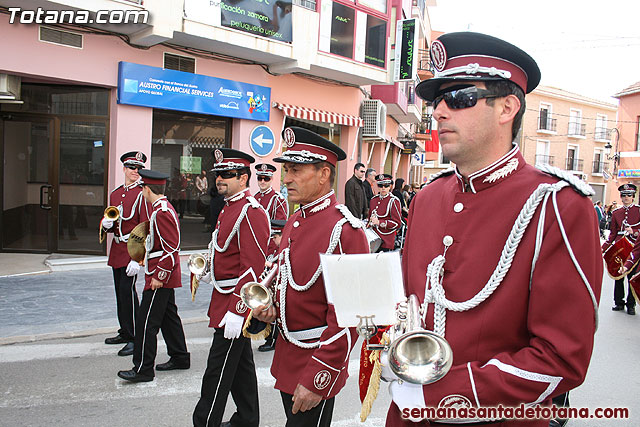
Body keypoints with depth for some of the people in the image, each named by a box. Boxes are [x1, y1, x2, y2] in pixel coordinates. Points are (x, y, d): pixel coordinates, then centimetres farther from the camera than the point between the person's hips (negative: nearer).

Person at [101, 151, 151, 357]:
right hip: (117, 250, 8)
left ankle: (135, 339, 0)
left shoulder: (143, 194, -10)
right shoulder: (115, 194, 13)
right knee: (120, 292, 14)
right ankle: (125, 332, 28)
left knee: (127, 290, -9)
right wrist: (106, 224, -3)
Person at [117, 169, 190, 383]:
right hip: (166, 277, 11)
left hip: (160, 277, -11)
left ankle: (143, 369, 5)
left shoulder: (162, 213, -19)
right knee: (169, 317, 17)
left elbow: (172, 249, -23)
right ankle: (180, 357, 28)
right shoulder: (163, 208, 13)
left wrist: (159, 276, -21)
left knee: (146, 322, -3)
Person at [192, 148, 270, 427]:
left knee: (218, 369, -1)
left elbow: (254, 268, -24)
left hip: (236, 302, -10)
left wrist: (237, 310, -26)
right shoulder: (229, 208, 12)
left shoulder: (251, 212, -19)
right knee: (240, 364, 19)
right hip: (226, 297, 10)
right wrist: (212, 272, 12)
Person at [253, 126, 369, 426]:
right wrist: (271, 307, -1)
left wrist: (317, 379, -22)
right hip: (287, 356, 8)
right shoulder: (294, 222, 5)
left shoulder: (344, 229, -22)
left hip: (318, 366, -8)